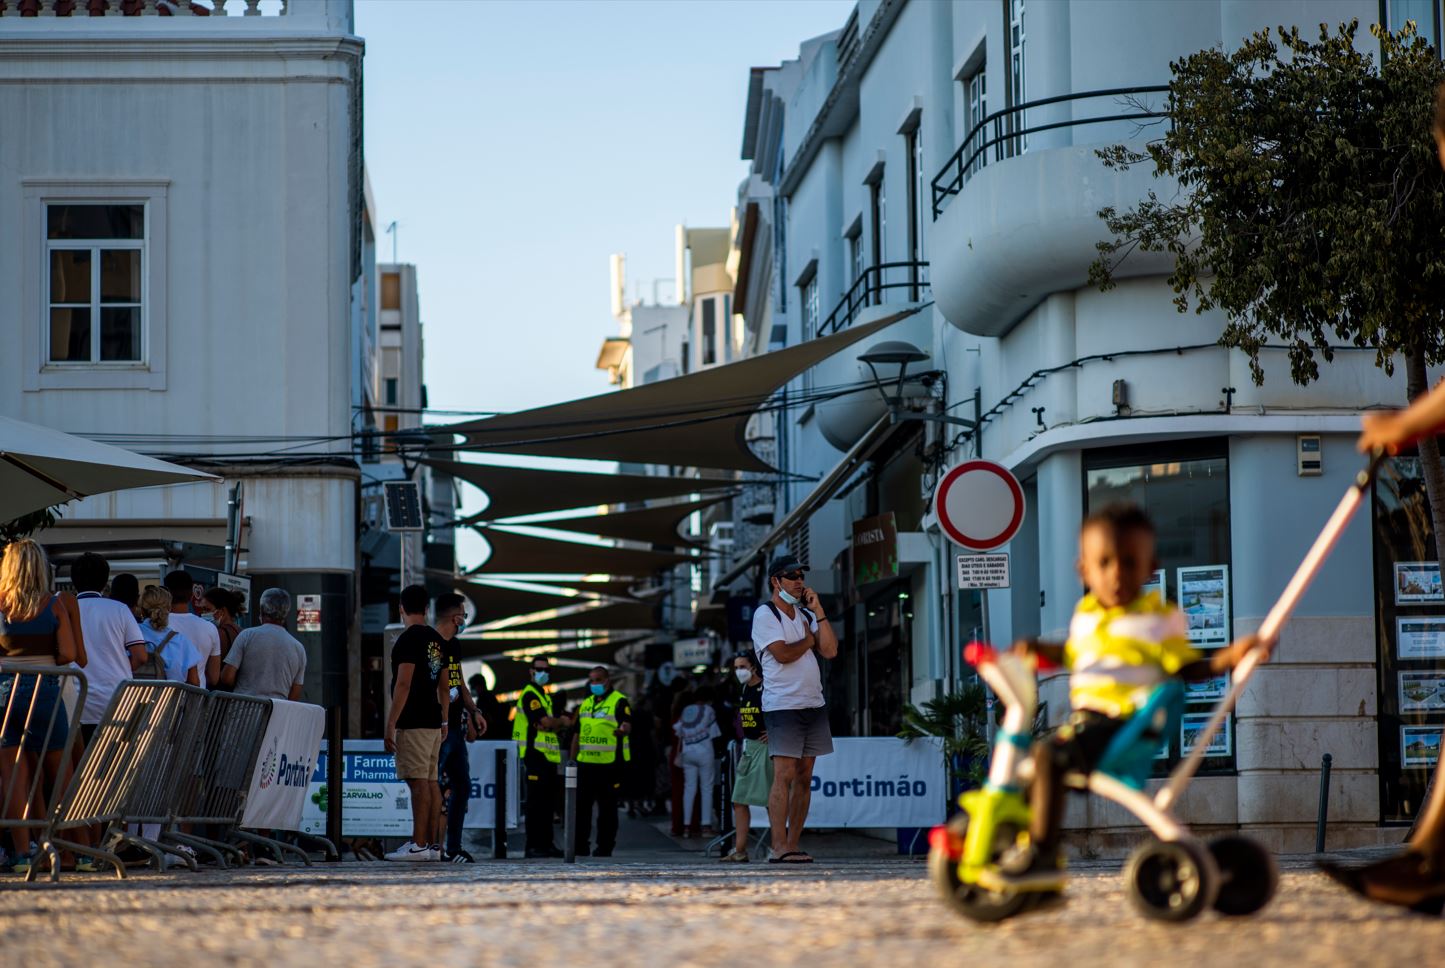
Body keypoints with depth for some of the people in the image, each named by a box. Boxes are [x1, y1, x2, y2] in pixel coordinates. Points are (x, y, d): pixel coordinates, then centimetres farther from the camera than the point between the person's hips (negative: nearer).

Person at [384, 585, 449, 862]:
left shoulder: (409, 639, -11)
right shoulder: (437, 640, 14)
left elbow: (404, 684, -17)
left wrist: (391, 723, -15)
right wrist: (444, 721, 23)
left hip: (413, 723, -9)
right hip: (433, 722, 9)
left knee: (418, 782, -10)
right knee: (430, 782, 9)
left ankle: (418, 845, -13)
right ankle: (433, 845, 10)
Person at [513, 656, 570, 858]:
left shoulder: (544, 695, 22)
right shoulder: (529, 694, -10)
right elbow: (545, 723, -18)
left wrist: (558, 723, 1)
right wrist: (562, 722, 1)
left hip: (548, 756, 10)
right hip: (535, 756, -10)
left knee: (548, 802, 11)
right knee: (536, 802, -9)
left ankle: (546, 843, 16)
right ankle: (533, 845, -8)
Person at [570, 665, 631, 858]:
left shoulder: (619, 702, -3)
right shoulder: (586, 703, 19)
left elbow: (627, 725, -15)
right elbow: (578, 734, 22)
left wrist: (622, 730, -36)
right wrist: (572, 760, 17)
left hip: (610, 763, -7)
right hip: (586, 763, 7)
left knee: (607, 807, 0)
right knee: (581, 805, 7)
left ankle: (605, 847, 6)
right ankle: (580, 846, 14)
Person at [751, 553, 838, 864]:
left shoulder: (806, 615, 17)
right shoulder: (765, 614, -3)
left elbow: (830, 650, 5)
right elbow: (782, 653, -15)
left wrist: (818, 611, 2)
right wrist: (808, 640, 2)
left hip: (814, 704, 7)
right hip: (782, 706, -7)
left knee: (804, 777, 4)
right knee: (784, 775, -12)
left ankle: (792, 844, 6)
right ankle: (778, 847, -14)